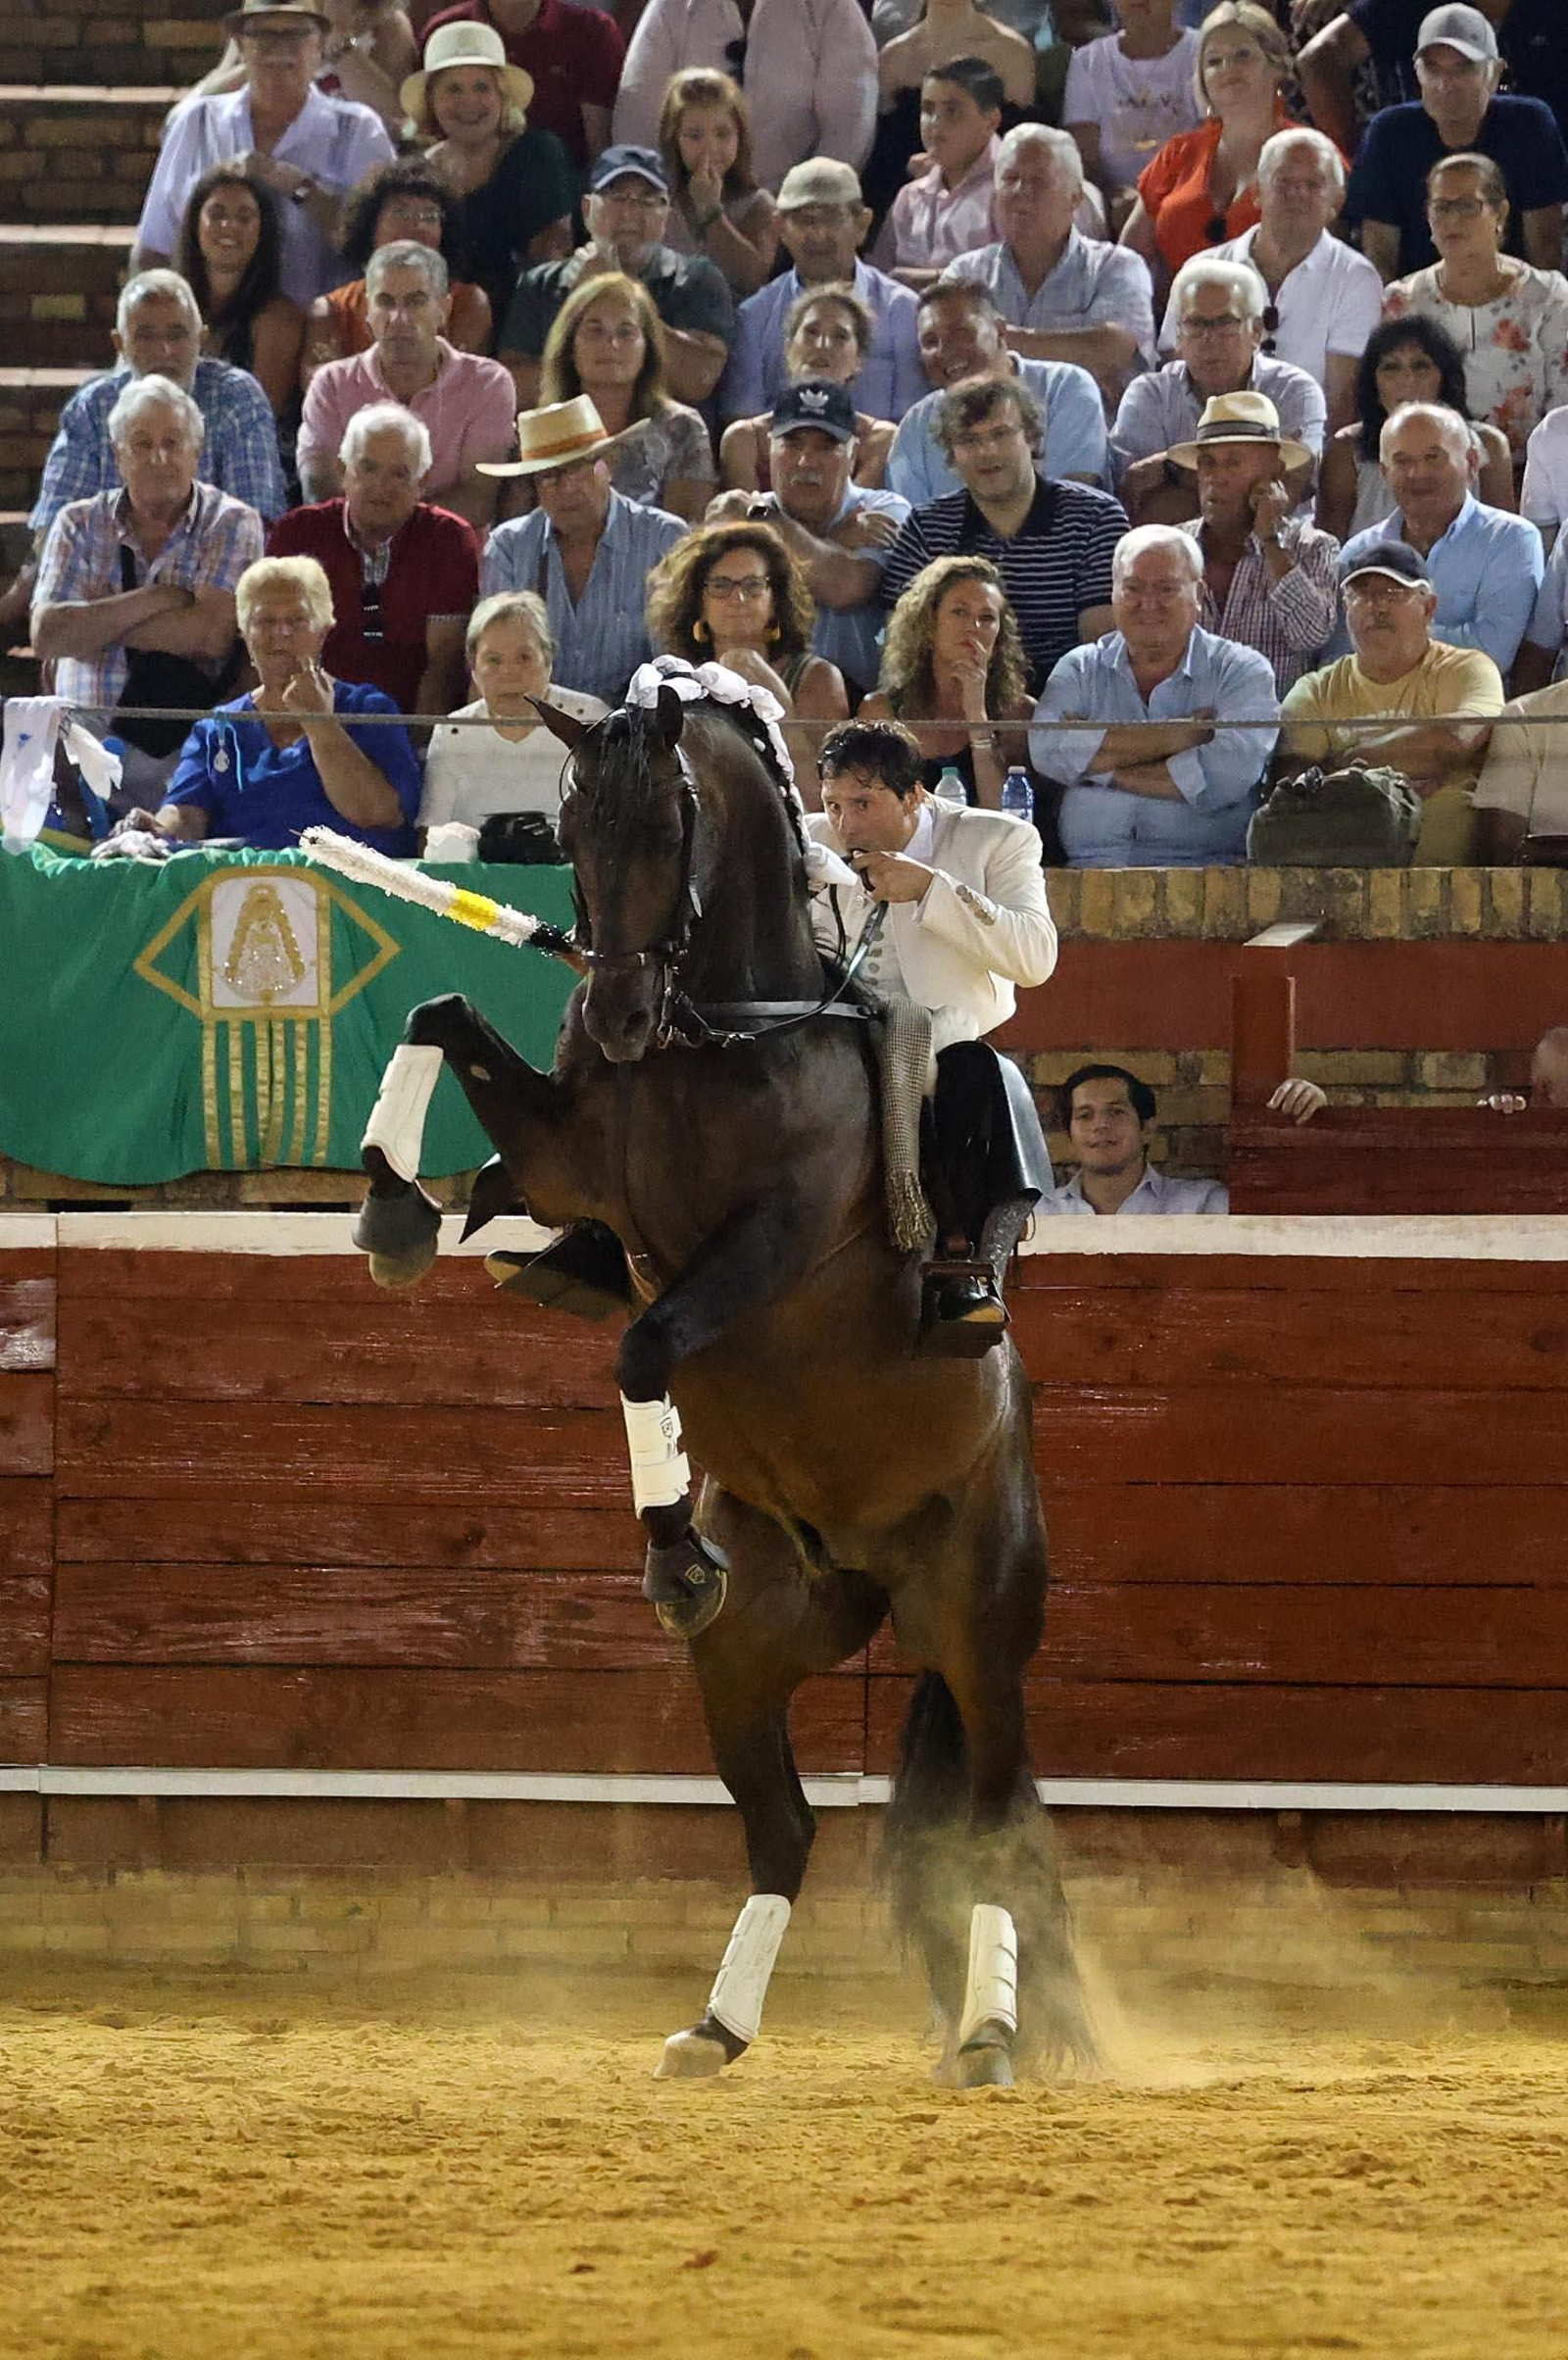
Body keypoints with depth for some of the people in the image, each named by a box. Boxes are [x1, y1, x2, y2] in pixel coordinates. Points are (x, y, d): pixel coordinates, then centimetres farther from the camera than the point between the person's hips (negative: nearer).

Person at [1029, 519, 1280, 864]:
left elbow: (1231, 773, -11)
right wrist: (1170, 737, -5)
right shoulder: (1082, 669, 18)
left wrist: (1103, 770, -5)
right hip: (1091, 868, 3)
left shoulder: (1241, 671, 8)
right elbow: (1047, 750, -3)